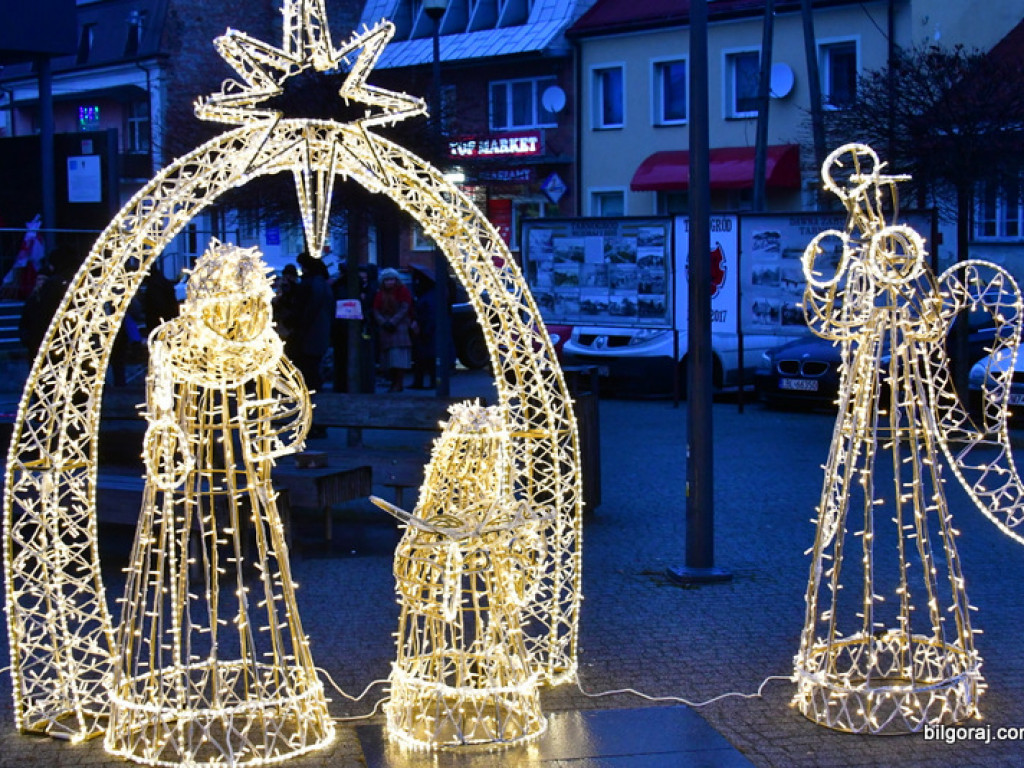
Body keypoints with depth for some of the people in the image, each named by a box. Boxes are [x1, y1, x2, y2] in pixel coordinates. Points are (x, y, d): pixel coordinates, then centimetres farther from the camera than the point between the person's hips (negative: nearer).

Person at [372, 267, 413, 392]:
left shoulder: (403, 291, 1)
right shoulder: (380, 294, 14)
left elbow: (405, 308, -8)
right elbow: (376, 311, 7)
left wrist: (393, 322, -16)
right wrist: (384, 323, -10)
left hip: (400, 325, -4)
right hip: (385, 328, 4)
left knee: (399, 354, -14)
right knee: (388, 357, 1)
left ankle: (399, 383, -17)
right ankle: (394, 383, 6)